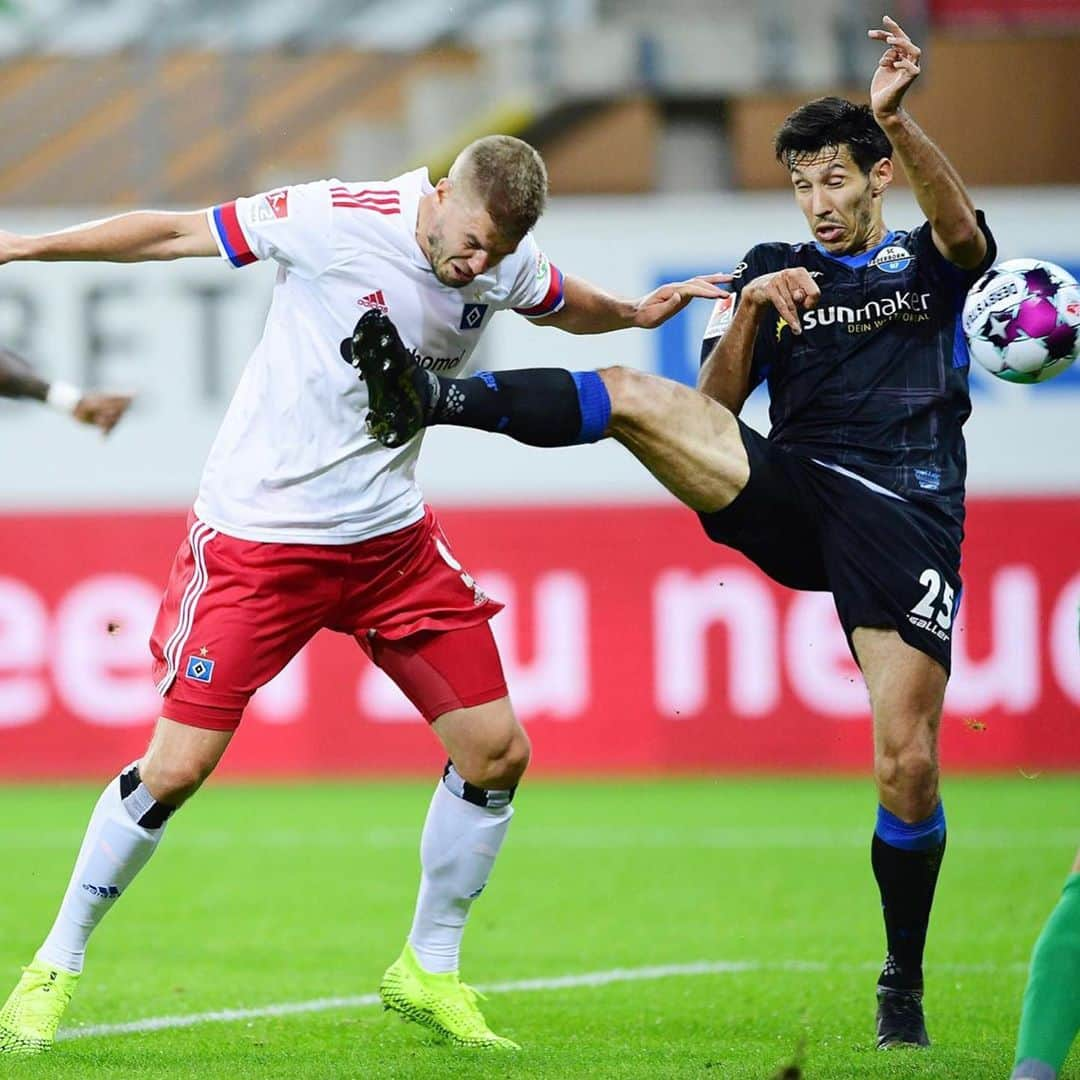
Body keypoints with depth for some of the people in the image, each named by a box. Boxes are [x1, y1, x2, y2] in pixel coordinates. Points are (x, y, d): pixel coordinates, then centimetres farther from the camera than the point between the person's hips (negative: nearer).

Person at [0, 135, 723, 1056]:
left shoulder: (508, 268, -4)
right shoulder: (334, 221, -20)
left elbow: (564, 304, 21)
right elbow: (174, 234, -10)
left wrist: (637, 312, 2)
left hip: (391, 536, 5)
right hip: (257, 534, -5)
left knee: (497, 752, 0)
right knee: (175, 770, -9)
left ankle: (429, 970, 19)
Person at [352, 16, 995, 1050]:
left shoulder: (928, 262, 13)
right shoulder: (774, 268, 19)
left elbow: (964, 230, -13)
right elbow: (716, 407, 10)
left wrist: (894, 119, -30)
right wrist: (748, 312, -8)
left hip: (905, 520, -2)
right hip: (789, 495, 2)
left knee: (907, 763, -9)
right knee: (634, 394, -21)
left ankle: (902, 983, 9)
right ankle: (434, 399, -34)